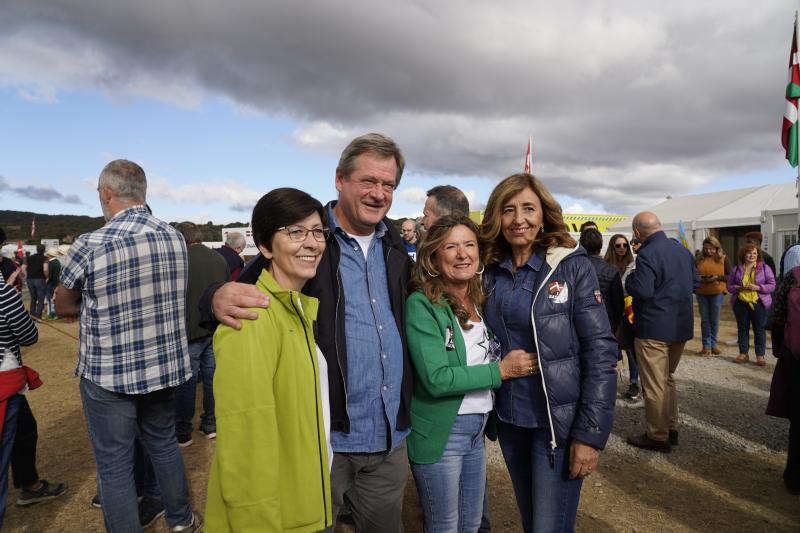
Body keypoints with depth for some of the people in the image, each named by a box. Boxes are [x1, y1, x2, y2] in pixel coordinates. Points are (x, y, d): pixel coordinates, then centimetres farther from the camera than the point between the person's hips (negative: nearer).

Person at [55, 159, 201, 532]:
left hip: (108, 374, -5)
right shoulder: (176, 238, -3)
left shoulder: (91, 245, -17)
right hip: (164, 365, 5)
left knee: (114, 465, 10)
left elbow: (63, 307, -2)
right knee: (164, 444, 23)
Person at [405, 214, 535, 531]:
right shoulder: (422, 304, -18)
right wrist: (502, 370, -18)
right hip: (440, 432, -7)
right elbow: (436, 379, -24)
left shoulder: (479, 301, 4)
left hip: (477, 428, 7)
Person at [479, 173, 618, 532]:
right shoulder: (491, 272, 3)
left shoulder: (572, 266, -10)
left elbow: (601, 351, -13)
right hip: (509, 419, 5)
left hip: (558, 420, -4)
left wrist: (590, 433, -17)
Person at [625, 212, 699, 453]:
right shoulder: (682, 249, 7)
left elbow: (642, 291, -26)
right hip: (681, 326, 8)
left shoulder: (647, 254, -20)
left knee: (654, 385, 4)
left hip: (654, 329, -8)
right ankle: (671, 429, 30)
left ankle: (658, 437, 13)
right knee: (668, 379, 22)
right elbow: (695, 281, 15)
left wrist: (630, 278, -7)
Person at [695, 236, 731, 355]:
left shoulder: (723, 259, -1)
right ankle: (706, 345, 11)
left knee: (714, 320, 6)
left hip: (717, 293, -2)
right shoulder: (700, 259, 5)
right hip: (701, 293, 2)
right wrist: (698, 278, -9)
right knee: (705, 320, 5)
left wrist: (717, 277, -18)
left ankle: (713, 344, 19)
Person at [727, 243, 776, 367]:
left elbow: (772, 285, 0)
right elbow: (729, 286, 7)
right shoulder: (736, 269, 6)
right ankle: (743, 353, 19)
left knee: (759, 329, 1)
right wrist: (739, 288, -13)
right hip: (740, 303, 2)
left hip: (758, 303, -2)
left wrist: (758, 287, -17)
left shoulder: (765, 268, 2)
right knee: (742, 328, 9)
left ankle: (760, 355, 10)